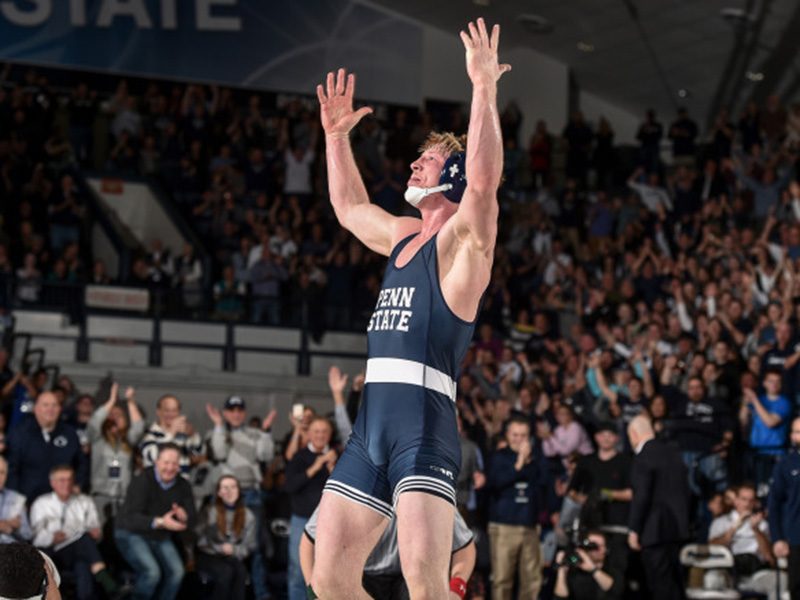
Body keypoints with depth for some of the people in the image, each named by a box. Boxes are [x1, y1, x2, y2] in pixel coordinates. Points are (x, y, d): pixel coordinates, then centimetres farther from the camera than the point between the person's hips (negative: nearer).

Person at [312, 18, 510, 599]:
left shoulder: (462, 239, -2)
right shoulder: (404, 236, 22)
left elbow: (484, 180, -23)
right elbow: (349, 208, 41)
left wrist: (485, 87, -25)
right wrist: (337, 135, 36)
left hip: (424, 426, -8)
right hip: (371, 425, 8)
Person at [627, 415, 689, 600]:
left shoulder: (643, 457, -16)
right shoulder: (674, 452, 9)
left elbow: (641, 497, -19)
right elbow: (685, 490, 14)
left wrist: (634, 530, -12)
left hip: (655, 529, -8)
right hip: (677, 526, 8)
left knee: (660, 584, -4)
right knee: (674, 579, 16)